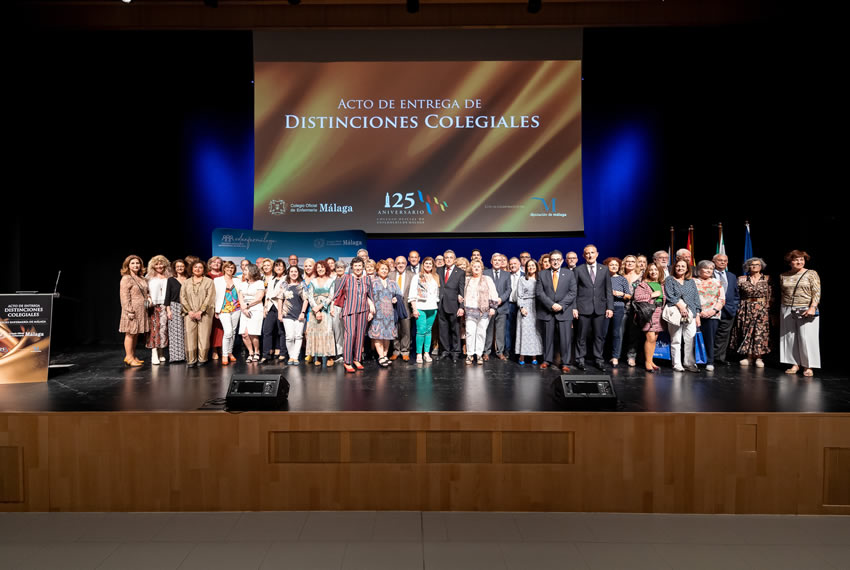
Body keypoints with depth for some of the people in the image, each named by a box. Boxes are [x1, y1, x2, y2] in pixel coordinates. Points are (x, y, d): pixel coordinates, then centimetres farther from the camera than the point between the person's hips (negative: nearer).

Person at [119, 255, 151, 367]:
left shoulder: (142, 279, 15)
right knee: (130, 333, -3)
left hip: (141, 310, 8)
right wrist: (129, 311, -18)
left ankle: (133, 356, 19)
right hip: (133, 310, -8)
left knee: (136, 334, 12)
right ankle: (128, 357, 2)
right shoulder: (126, 278, -8)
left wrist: (148, 298, 8)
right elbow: (124, 296, -13)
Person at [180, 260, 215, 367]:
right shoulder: (186, 282, 15)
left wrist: (200, 311, -10)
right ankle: (191, 360, 2)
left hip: (204, 314, -2)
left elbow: (210, 298, -2)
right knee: (190, 336, -4)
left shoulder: (208, 281, 7)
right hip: (189, 314, 2)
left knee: (203, 336, -5)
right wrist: (189, 311, -6)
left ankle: (202, 359, 5)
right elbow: (182, 297, 7)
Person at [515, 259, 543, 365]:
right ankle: (522, 356, -2)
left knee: (536, 330, 0)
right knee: (524, 330, -5)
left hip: (536, 307, 2)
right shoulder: (522, 279, 6)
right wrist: (521, 307, -9)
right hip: (525, 307, -2)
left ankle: (534, 357, 3)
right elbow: (519, 295, 2)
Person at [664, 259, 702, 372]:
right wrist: (680, 306, -15)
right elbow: (670, 295, -4)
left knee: (691, 340, -3)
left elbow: (696, 298, 15)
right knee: (676, 340, -2)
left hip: (690, 314, 3)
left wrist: (697, 315, 8)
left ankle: (690, 364, 4)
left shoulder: (691, 282, 18)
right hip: (675, 314, -3)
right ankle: (677, 365, 3)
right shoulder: (669, 280, 8)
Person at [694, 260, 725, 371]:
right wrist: (698, 312, -11)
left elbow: (722, 299, 11)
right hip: (697, 315, -2)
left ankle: (710, 362, 1)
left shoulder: (717, 282, 16)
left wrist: (714, 310, -5)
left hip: (713, 315, 2)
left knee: (710, 339, -5)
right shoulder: (693, 282, 7)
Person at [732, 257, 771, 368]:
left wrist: (767, 307, -4)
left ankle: (758, 357, 4)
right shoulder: (742, 279, 4)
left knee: (760, 332, -4)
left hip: (762, 309, -1)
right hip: (746, 309, 1)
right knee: (746, 332, 1)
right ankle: (749, 357, 9)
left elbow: (770, 296, 3)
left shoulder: (767, 279, 3)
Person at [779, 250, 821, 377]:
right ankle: (795, 364, 12)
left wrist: (812, 308, -17)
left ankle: (808, 366, 3)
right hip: (787, 311, 4)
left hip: (806, 310, -3)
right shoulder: (783, 276, 10)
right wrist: (781, 310, 11)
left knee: (806, 338, -6)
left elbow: (817, 292, -6)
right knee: (790, 337, 3)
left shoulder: (811, 274, 0)